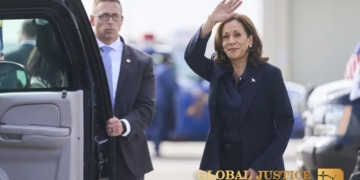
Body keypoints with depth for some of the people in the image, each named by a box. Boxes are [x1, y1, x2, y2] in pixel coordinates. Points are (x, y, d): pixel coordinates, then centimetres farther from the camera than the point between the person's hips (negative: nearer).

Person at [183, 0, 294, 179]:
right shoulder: (217, 72, 5)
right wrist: (211, 21, -27)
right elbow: (191, 55, -14)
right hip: (222, 163, 4)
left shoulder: (270, 74, -6)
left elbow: (285, 123, -7)